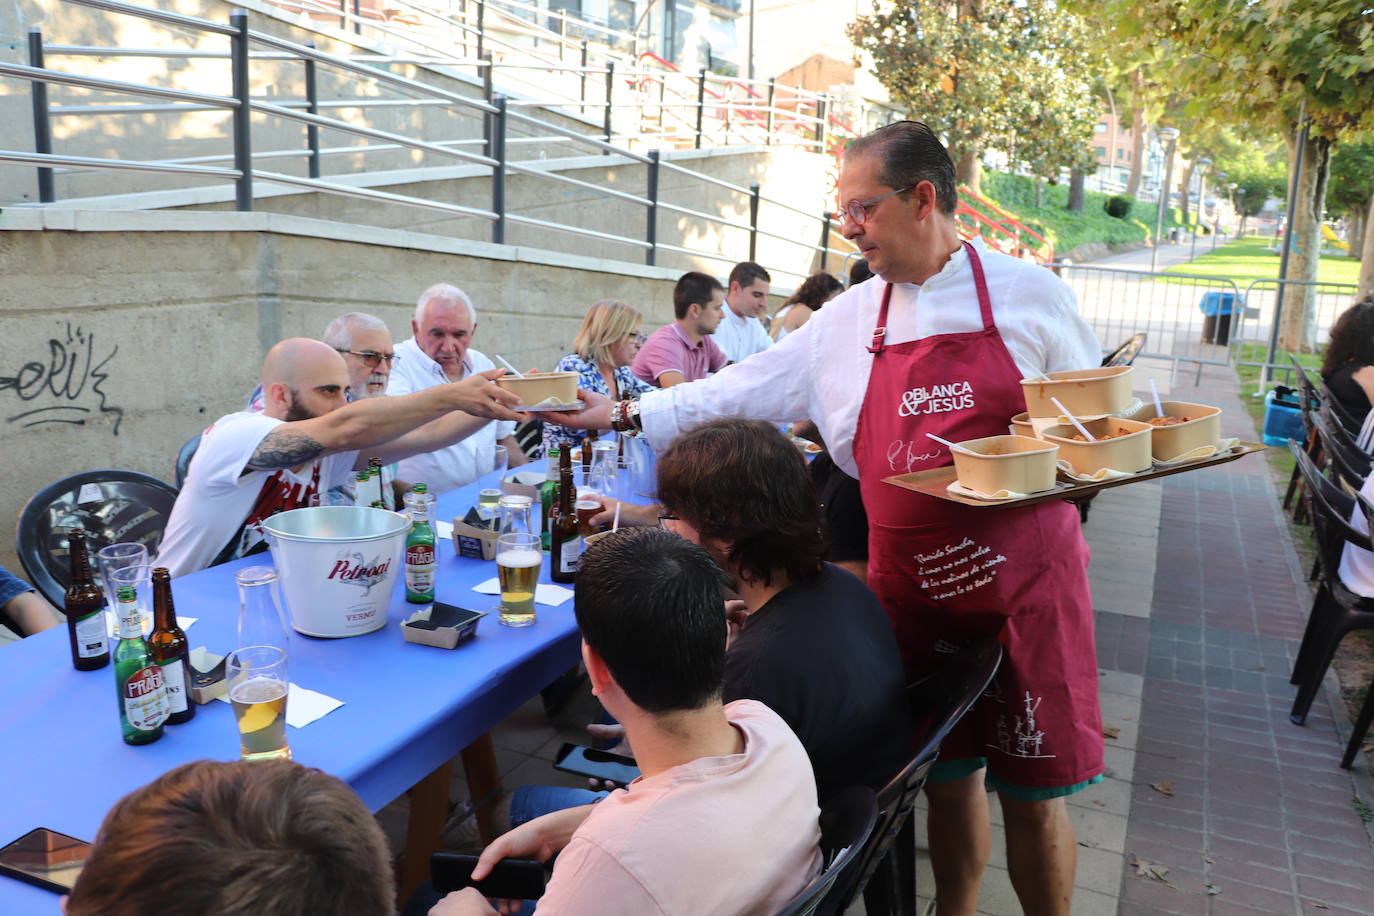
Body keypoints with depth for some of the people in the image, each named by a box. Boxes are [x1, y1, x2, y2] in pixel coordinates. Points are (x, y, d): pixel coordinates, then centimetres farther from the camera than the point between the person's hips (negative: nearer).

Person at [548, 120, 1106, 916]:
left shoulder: (1028, 294, -1)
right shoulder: (846, 322, 6)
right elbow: (742, 393, 7)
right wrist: (626, 413, 3)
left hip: (1024, 576, -2)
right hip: (913, 584, 2)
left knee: (1032, 787, 5)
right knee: (947, 774, 13)